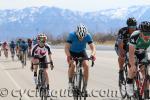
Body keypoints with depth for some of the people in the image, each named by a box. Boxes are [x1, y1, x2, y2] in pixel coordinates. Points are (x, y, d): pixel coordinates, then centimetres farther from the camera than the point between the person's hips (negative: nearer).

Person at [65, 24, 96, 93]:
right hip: (72, 52, -2)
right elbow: (66, 47, -33)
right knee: (72, 65, -30)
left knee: (86, 65, -22)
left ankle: (85, 86, -13)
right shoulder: (72, 35, -29)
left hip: (82, 52, 2)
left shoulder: (88, 36, -24)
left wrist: (93, 54, -47)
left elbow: (92, 47, -25)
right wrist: (68, 55, -52)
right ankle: (70, 82, -11)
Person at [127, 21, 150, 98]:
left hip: (143, 53, 3)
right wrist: (132, 65, -45)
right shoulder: (135, 36, -37)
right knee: (134, 69, -28)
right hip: (133, 52, -3)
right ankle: (129, 83, -4)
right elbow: (131, 53, -38)